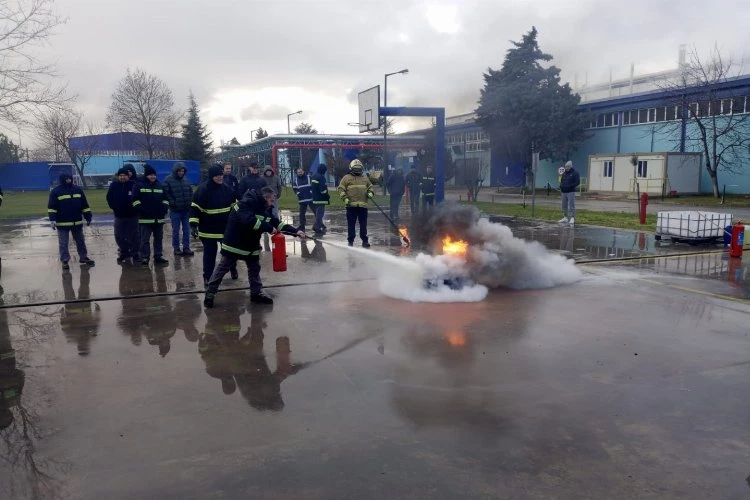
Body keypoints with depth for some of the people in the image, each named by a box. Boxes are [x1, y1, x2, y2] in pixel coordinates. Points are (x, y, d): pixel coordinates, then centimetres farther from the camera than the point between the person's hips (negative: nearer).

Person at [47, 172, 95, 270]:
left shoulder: (78, 190, 5)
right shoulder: (56, 192, -6)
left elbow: (85, 205, 9)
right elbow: (51, 207, -9)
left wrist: (88, 218, 8)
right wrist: (52, 219, -18)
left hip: (77, 222, 4)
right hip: (62, 223, -4)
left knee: (80, 241, 15)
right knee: (63, 243, 3)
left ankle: (83, 257, 28)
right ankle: (65, 261, 11)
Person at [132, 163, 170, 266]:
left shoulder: (160, 185, 12)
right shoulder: (139, 185, -1)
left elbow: (165, 199, 17)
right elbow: (135, 200, -5)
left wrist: (164, 208, 2)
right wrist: (141, 209, -14)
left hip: (159, 218, 5)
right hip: (145, 218, -4)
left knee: (159, 238, 10)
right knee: (145, 239, -2)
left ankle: (158, 256, 19)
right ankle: (144, 258, 2)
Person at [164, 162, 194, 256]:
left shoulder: (186, 179, 7)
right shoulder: (168, 180, -7)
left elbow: (190, 192, 13)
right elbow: (166, 193, -10)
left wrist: (190, 202, 4)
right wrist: (172, 203, -12)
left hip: (186, 209, 4)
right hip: (175, 210, -4)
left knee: (186, 230, 7)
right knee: (176, 230, 5)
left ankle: (186, 247, 14)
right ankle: (176, 248, 14)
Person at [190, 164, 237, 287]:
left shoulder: (227, 189, 2)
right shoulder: (203, 189, -13)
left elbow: (234, 206, 14)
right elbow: (195, 208, -13)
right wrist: (194, 225, -18)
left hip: (226, 227, 4)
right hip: (208, 229, -4)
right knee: (209, 253, 5)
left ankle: (233, 270, 36)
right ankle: (207, 277, 16)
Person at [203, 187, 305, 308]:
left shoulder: (265, 209, 4)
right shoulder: (247, 203, -22)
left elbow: (277, 224, 6)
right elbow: (249, 221, -37)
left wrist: (295, 231, -3)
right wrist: (269, 228, -32)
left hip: (251, 243, 8)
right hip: (234, 242, -8)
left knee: (255, 268, 12)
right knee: (222, 268, 1)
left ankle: (256, 293, 24)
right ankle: (210, 293, 10)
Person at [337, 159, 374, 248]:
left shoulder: (365, 178, 16)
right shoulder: (347, 178, 3)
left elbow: (370, 187, 25)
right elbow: (340, 189, 0)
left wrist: (370, 193, 3)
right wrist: (345, 198, -13)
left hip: (363, 205, 3)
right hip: (351, 205, -3)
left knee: (363, 224, 6)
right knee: (351, 224, 3)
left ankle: (365, 240, 14)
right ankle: (350, 241, 12)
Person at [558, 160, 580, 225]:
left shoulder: (575, 173, -3)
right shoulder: (564, 173, 17)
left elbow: (577, 182, -9)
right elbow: (561, 181, 21)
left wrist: (569, 186, -18)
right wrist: (561, 186, -1)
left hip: (571, 192, -7)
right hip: (564, 192, 7)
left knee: (571, 205, -10)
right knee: (564, 205, 9)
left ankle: (572, 218, -9)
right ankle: (565, 218, 17)